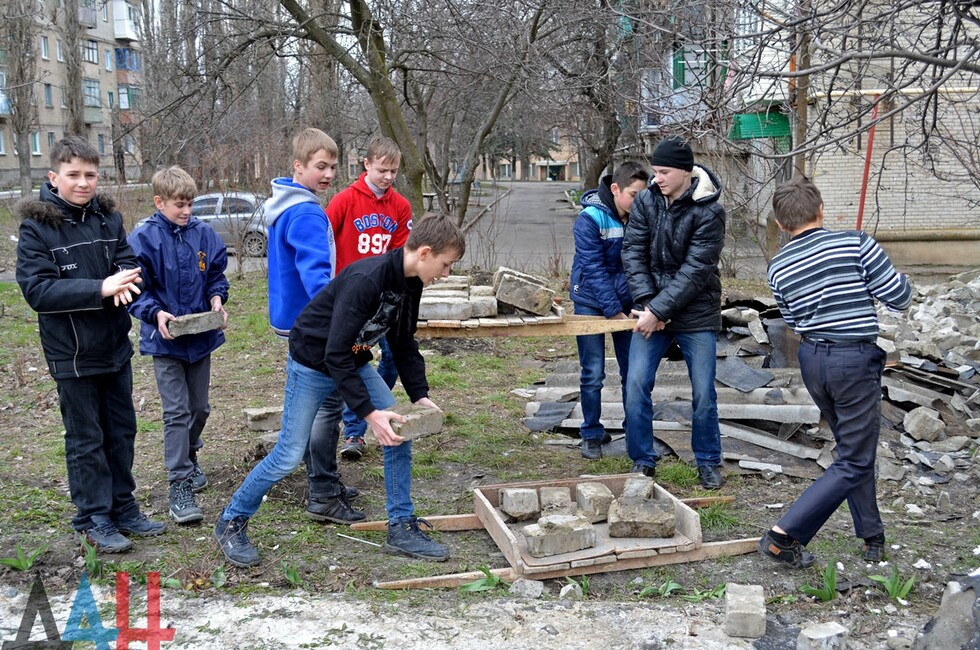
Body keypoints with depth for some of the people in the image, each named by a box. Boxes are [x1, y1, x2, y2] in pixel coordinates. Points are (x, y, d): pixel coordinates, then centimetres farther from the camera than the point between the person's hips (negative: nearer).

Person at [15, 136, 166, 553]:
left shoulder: (108, 217, 2)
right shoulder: (37, 227, -12)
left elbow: (129, 261, 3)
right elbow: (37, 289, -19)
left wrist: (124, 281, -22)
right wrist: (100, 289, -28)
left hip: (115, 346, 5)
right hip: (72, 354, -5)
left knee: (122, 431, 14)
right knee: (86, 440, 6)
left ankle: (123, 509, 28)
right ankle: (93, 519, 19)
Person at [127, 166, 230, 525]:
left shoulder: (204, 234, 0)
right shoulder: (144, 239, -11)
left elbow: (217, 275, 10)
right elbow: (137, 289, -10)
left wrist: (216, 299, -9)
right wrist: (156, 313, -24)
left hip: (202, 335, 4)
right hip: (165, 339, -4)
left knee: (200, 407, 17)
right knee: (177, 412, -5)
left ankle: (188, 457, 42)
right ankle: (179, 484, 1)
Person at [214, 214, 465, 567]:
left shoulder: (410, 283, -7)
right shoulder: (365, 279, -34)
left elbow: (404, 342, 6)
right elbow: (335, 355, -34)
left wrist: (419, 394, -4)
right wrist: (369, 414, -34)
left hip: (355, 361, 8)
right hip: (313, 362, -8)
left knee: (399, 434, -3)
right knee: (289, 455, -4)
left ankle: (402, 528, 8)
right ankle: (231, 522, 17)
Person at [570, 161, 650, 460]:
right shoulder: (590, 219, -16)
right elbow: (594, 269, -19)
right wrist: (614, 311, -21)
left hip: (626, 303, 4)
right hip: (592, 304, -4)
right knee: (593, 374, 1)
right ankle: (592, 435, 14)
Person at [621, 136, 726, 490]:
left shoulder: (709, 212, -13)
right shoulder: (646, 201, -1)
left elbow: (695, 271, -18)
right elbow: (633, 252, -3)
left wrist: (658, 310, -22)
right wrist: (646, 302, -16)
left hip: (696, 314, -3)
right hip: (651, 310, 3)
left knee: (703, 392, 4)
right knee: (636, 384, -2)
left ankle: (708, 462, 22)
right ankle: (642, 461, 12)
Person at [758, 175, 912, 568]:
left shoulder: (778, 267, 2)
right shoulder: (855, 243, -13)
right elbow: (899, 298, -8)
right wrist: (899, 279, 12)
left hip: (811, 360, 6)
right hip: (856, 360, -6)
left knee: (852, 448, 23)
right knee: (853, 464, 2)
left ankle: (872, 536, 31)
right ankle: (783, 535, -7)